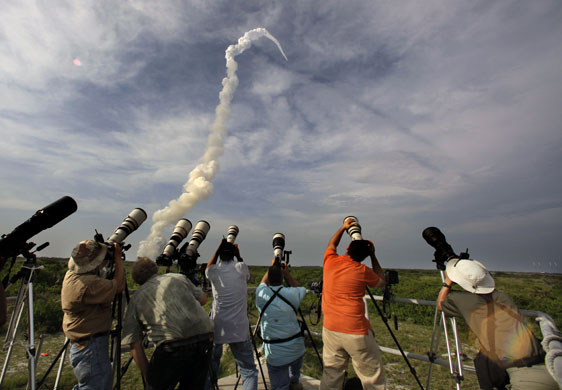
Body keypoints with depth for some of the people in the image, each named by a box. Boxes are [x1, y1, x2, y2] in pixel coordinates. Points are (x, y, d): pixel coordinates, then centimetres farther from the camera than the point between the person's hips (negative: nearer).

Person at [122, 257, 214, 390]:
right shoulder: (179, 277, 17)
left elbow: (135, 344, 11)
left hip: (172, 346, -3)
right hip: (205, 338, 3)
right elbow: (203, 299, 24)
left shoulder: (136, 299, 14)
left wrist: (147, 376, 19)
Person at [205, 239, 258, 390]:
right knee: (248, 370, 7)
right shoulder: (241, 267, -7)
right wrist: (238, 255, 11)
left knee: (209, 367, 20)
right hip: (239, 330, -2)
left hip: (216, 329, 2)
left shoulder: (213, 271, -3)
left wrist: (218, 249, 12)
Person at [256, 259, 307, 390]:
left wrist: (271, 267, 22)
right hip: (296, 349, 2)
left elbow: (263, 283, 16)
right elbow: (301, 289, 14)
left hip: (275, 354, -1)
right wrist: (287, 273, 17)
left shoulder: (261, 293, -9)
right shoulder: (291, 293, -11)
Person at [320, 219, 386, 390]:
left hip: (330, 330, 4)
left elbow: (331, 245, 23)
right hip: (356, 333, -4)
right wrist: (373, 256, 12)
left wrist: (343, 227, 26)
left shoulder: (330, 261, 0)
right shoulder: (363, 271, -8)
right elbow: (381, 281, 12)